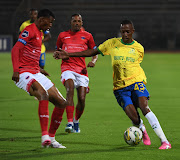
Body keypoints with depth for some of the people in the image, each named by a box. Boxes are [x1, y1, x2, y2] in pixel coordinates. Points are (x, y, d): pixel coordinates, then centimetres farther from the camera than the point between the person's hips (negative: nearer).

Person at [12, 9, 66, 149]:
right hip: (24, 73, -10)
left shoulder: (39, 33, 21)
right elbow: (16, 49, -18)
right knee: (43, 94, -36)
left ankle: (51, 138, 12)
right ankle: (45, 136, -37)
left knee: (62, 103, 3)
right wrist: (16, 70, -27)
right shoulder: (29, 31, -8)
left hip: (35, 73, 10)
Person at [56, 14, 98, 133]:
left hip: (81, 69, 1)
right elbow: (57, 50, 24)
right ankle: (70, 123, -32)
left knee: (82, 99, -6)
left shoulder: (87, 36, 11)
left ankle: (76, 121, 23)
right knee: (70, 90, -27)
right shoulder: (63, 35, 13)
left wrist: (93, 61, -4)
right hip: (67, 67, -1)